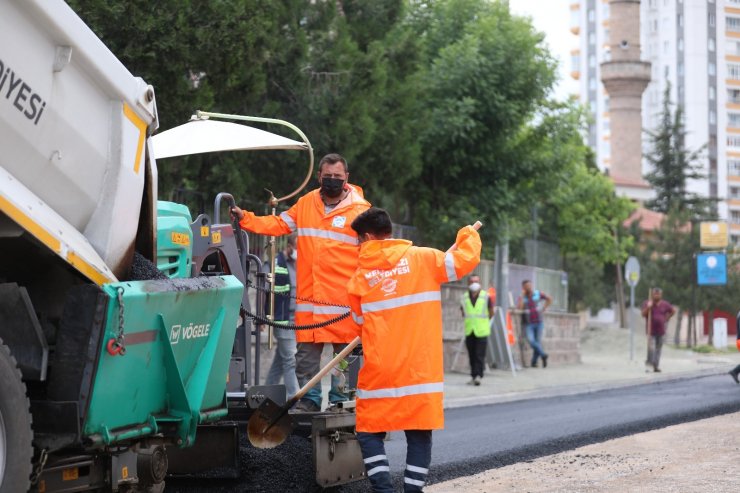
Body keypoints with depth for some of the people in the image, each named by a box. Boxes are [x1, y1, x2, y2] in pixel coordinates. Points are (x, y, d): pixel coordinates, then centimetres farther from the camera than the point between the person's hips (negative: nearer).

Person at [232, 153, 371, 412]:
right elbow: (278, 224, 15)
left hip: (344, 300, -4)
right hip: (310, 298, 4)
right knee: (306, 353, 6)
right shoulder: (306, 204, 12)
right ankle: (309, 398, 15)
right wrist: (244, 218, 5)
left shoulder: (359, 210, -2)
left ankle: (341, 400, 12)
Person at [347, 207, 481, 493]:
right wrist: (469, 236, 18)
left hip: (379, 369, 0)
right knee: (419, 433, 7)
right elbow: (464, 260, -2)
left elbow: (359, 320, 13)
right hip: (420, 368, 0)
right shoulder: (421, 258, 0)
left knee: (370, 431, 9)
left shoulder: (361, 274, 3)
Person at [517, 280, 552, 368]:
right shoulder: (522, 297, -3)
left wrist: (543, 309, 6)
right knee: (531, 340, -21)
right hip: (528, 324, -1)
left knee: (538, 342, 1)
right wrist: (522, 295, -18)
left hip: (538, 322, 1)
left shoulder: (538, 294, 1)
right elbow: (519, 307, -22)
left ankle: (534, 362, 9)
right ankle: (543, 355, -8)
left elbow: (549, 299, 15)